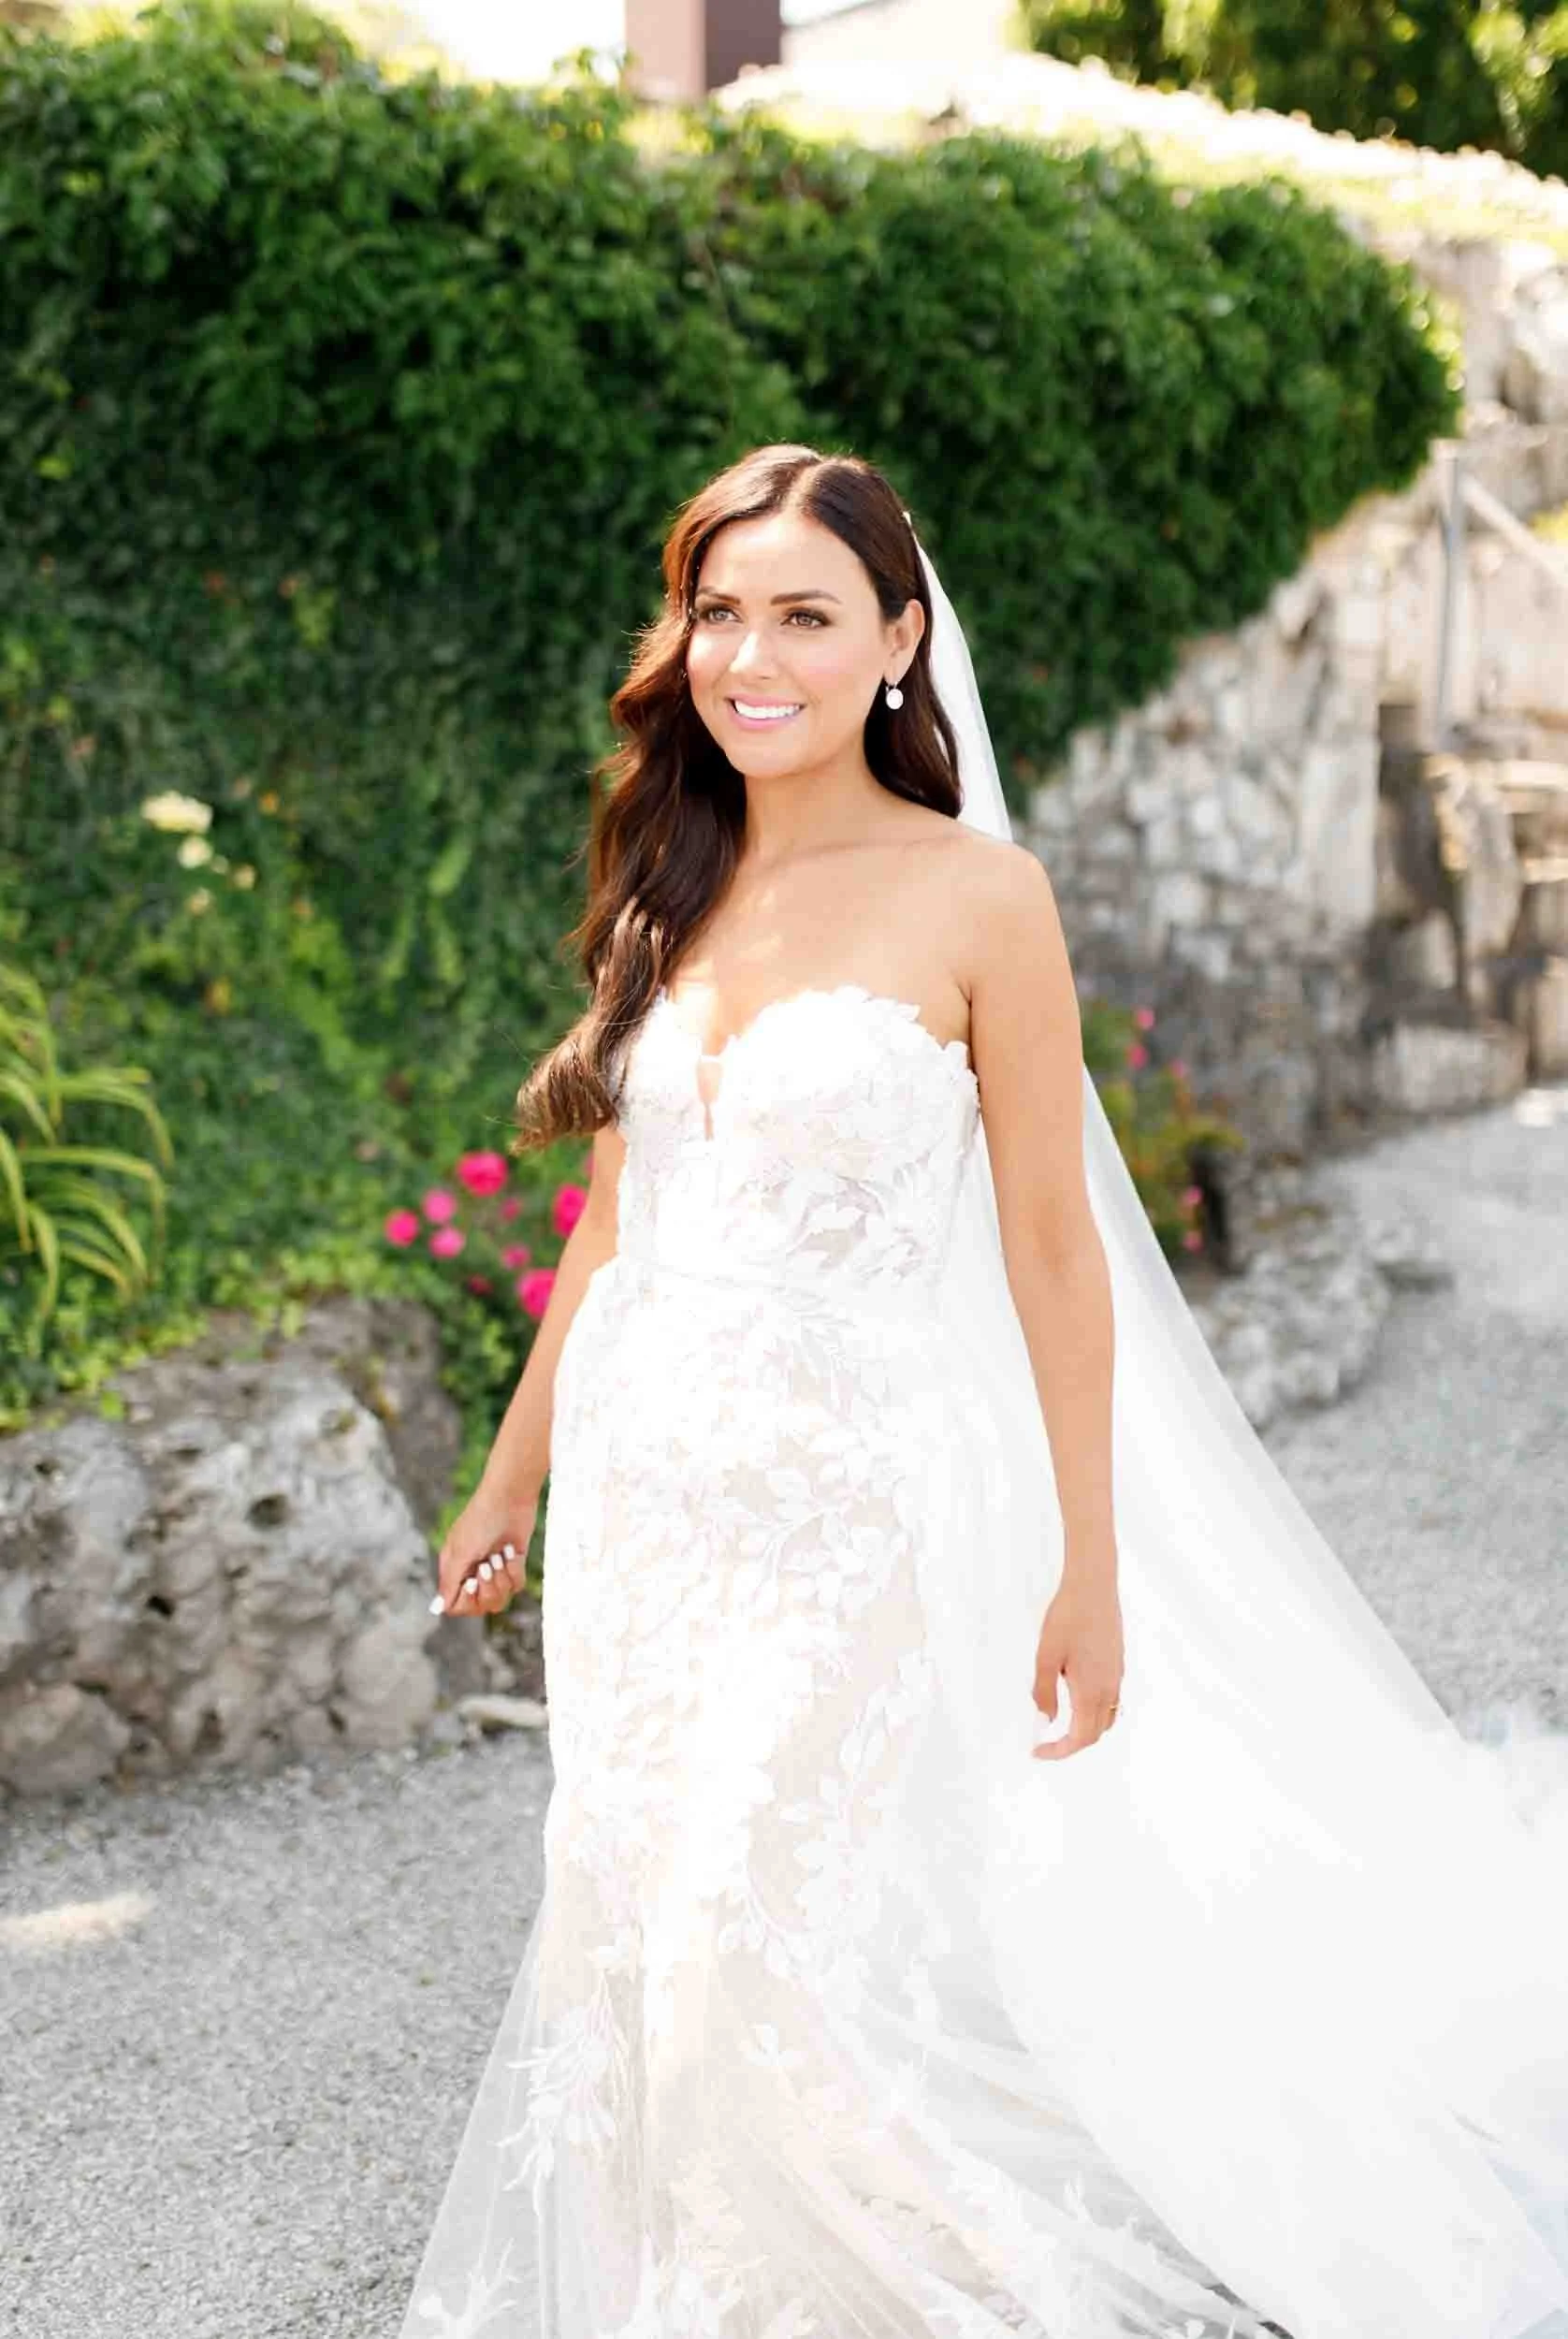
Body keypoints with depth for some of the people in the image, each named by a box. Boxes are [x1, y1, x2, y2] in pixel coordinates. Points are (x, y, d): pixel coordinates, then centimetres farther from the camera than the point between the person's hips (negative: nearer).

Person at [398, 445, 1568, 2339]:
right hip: (640, 1491, 6)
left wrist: (1092, 1568, -7)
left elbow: (1052, 1246, -8)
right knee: (627, 1941, 12)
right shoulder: (670, 889, 7)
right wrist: (513, 1475, 17)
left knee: (781, 1958, -4)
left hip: (851, 1505, -5)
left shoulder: (977, 896, -9)